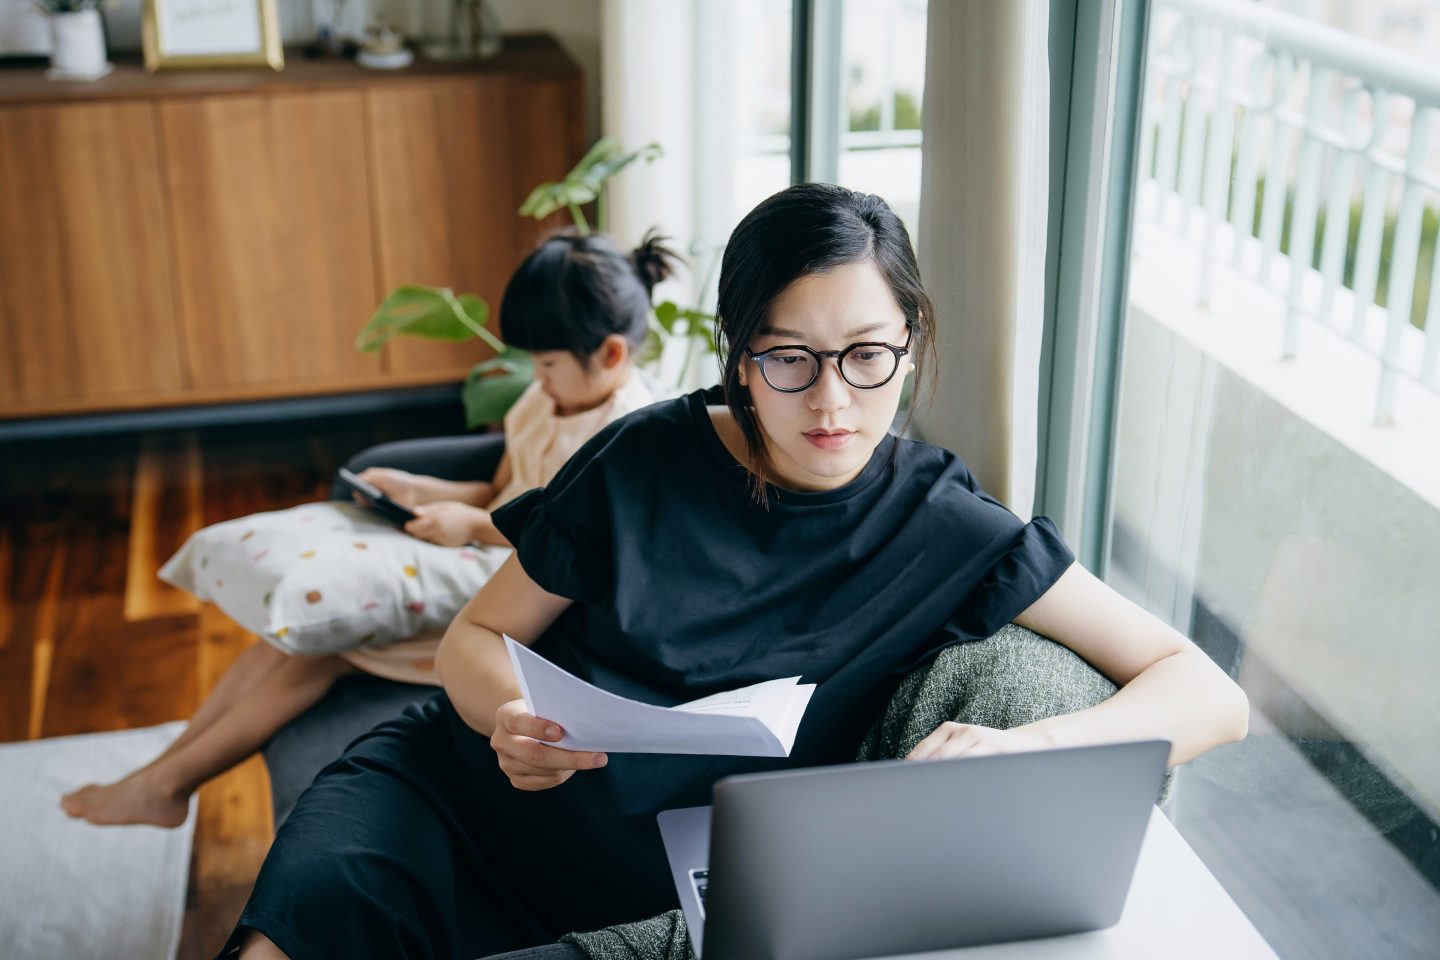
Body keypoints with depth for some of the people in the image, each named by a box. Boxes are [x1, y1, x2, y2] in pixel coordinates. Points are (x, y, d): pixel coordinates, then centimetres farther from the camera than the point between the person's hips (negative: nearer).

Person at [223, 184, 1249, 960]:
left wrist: (1029, 747, -28)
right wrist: (508, 718, -19)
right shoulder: (645, 462, -5)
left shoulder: (945, 531, -6)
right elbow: (476, 636, 6)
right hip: (458, 786, 0)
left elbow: (1212, 693, -8)